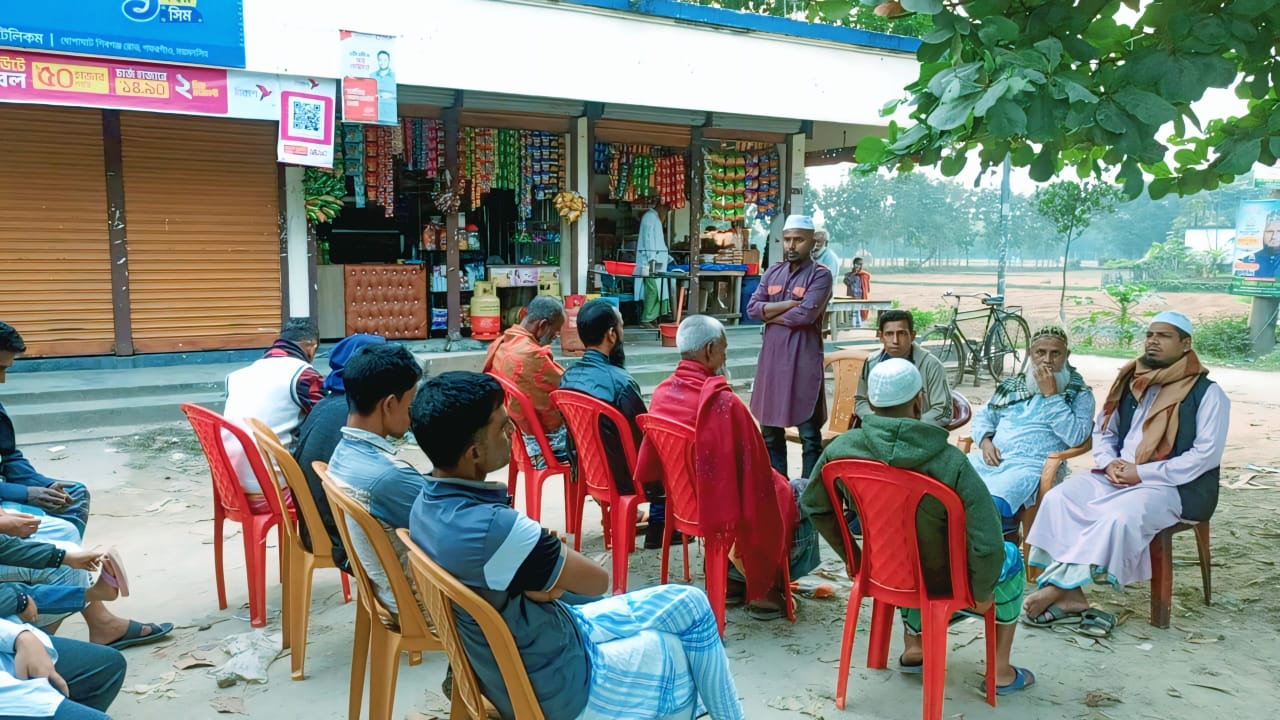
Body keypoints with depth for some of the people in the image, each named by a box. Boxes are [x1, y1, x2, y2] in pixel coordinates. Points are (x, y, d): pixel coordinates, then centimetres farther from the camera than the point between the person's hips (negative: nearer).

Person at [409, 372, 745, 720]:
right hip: (556, 688, -8)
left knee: (689, 605, 17)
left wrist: (548, 577, -14)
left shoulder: (429, 504, -6)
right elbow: (597, 579, -20)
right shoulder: (491, 528, -36)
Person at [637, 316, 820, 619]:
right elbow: (753, 467, -23)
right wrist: (779, 483, -4)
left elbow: (649, 465, 6)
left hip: (683, 499, 8)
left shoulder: (663, 392, -6)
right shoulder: (722, 401, -29)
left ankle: (736, 577, 28)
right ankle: (765, 589, 19)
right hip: (723, 505, -8)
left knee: (781, 484, 30)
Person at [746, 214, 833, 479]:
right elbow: (752, 308, 2)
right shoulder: (773, 272, 13)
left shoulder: (820, 275, -3)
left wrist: (771, 315, -4)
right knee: (770, 430, 13)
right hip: (771, 358, 6)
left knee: (809, 435, -2)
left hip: (803, 361, -6)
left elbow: (806, 314, -17)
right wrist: (787, 304, -10)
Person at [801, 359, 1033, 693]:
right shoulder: (949, 462, -30)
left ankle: (913, 646, 38)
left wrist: (851, 557, 10)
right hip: (940, 579, -3)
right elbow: (988, 545, -29)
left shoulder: (841, 449, -19)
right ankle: (1002, 672, 33)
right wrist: (982, 592, -9)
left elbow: (814, 506, -3)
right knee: (1010, 558, 27)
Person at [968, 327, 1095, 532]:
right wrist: (985, 441, 2)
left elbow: (1076, 437, -6)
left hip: (1032, 465, -5)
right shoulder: (1012, 384, 22)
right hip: (992, 458, 5)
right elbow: (983, 416, 24)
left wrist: (1051, 395, -8)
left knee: (992, 502, -35)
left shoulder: (1080, 394, 9)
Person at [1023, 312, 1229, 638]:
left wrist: (1142, 473, -17)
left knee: (1119, 516, -35)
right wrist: (1109, 463, -5)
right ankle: (1071, 598, -25)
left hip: (1172, 485, -5)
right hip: (1118, 476, 6)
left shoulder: (1207, 393, -4)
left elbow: (1206, 455, -12)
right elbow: (1103, 431, 17)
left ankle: (1055, 588, -26)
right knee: (1059, 498, -20)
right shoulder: (1130, 382, 12)